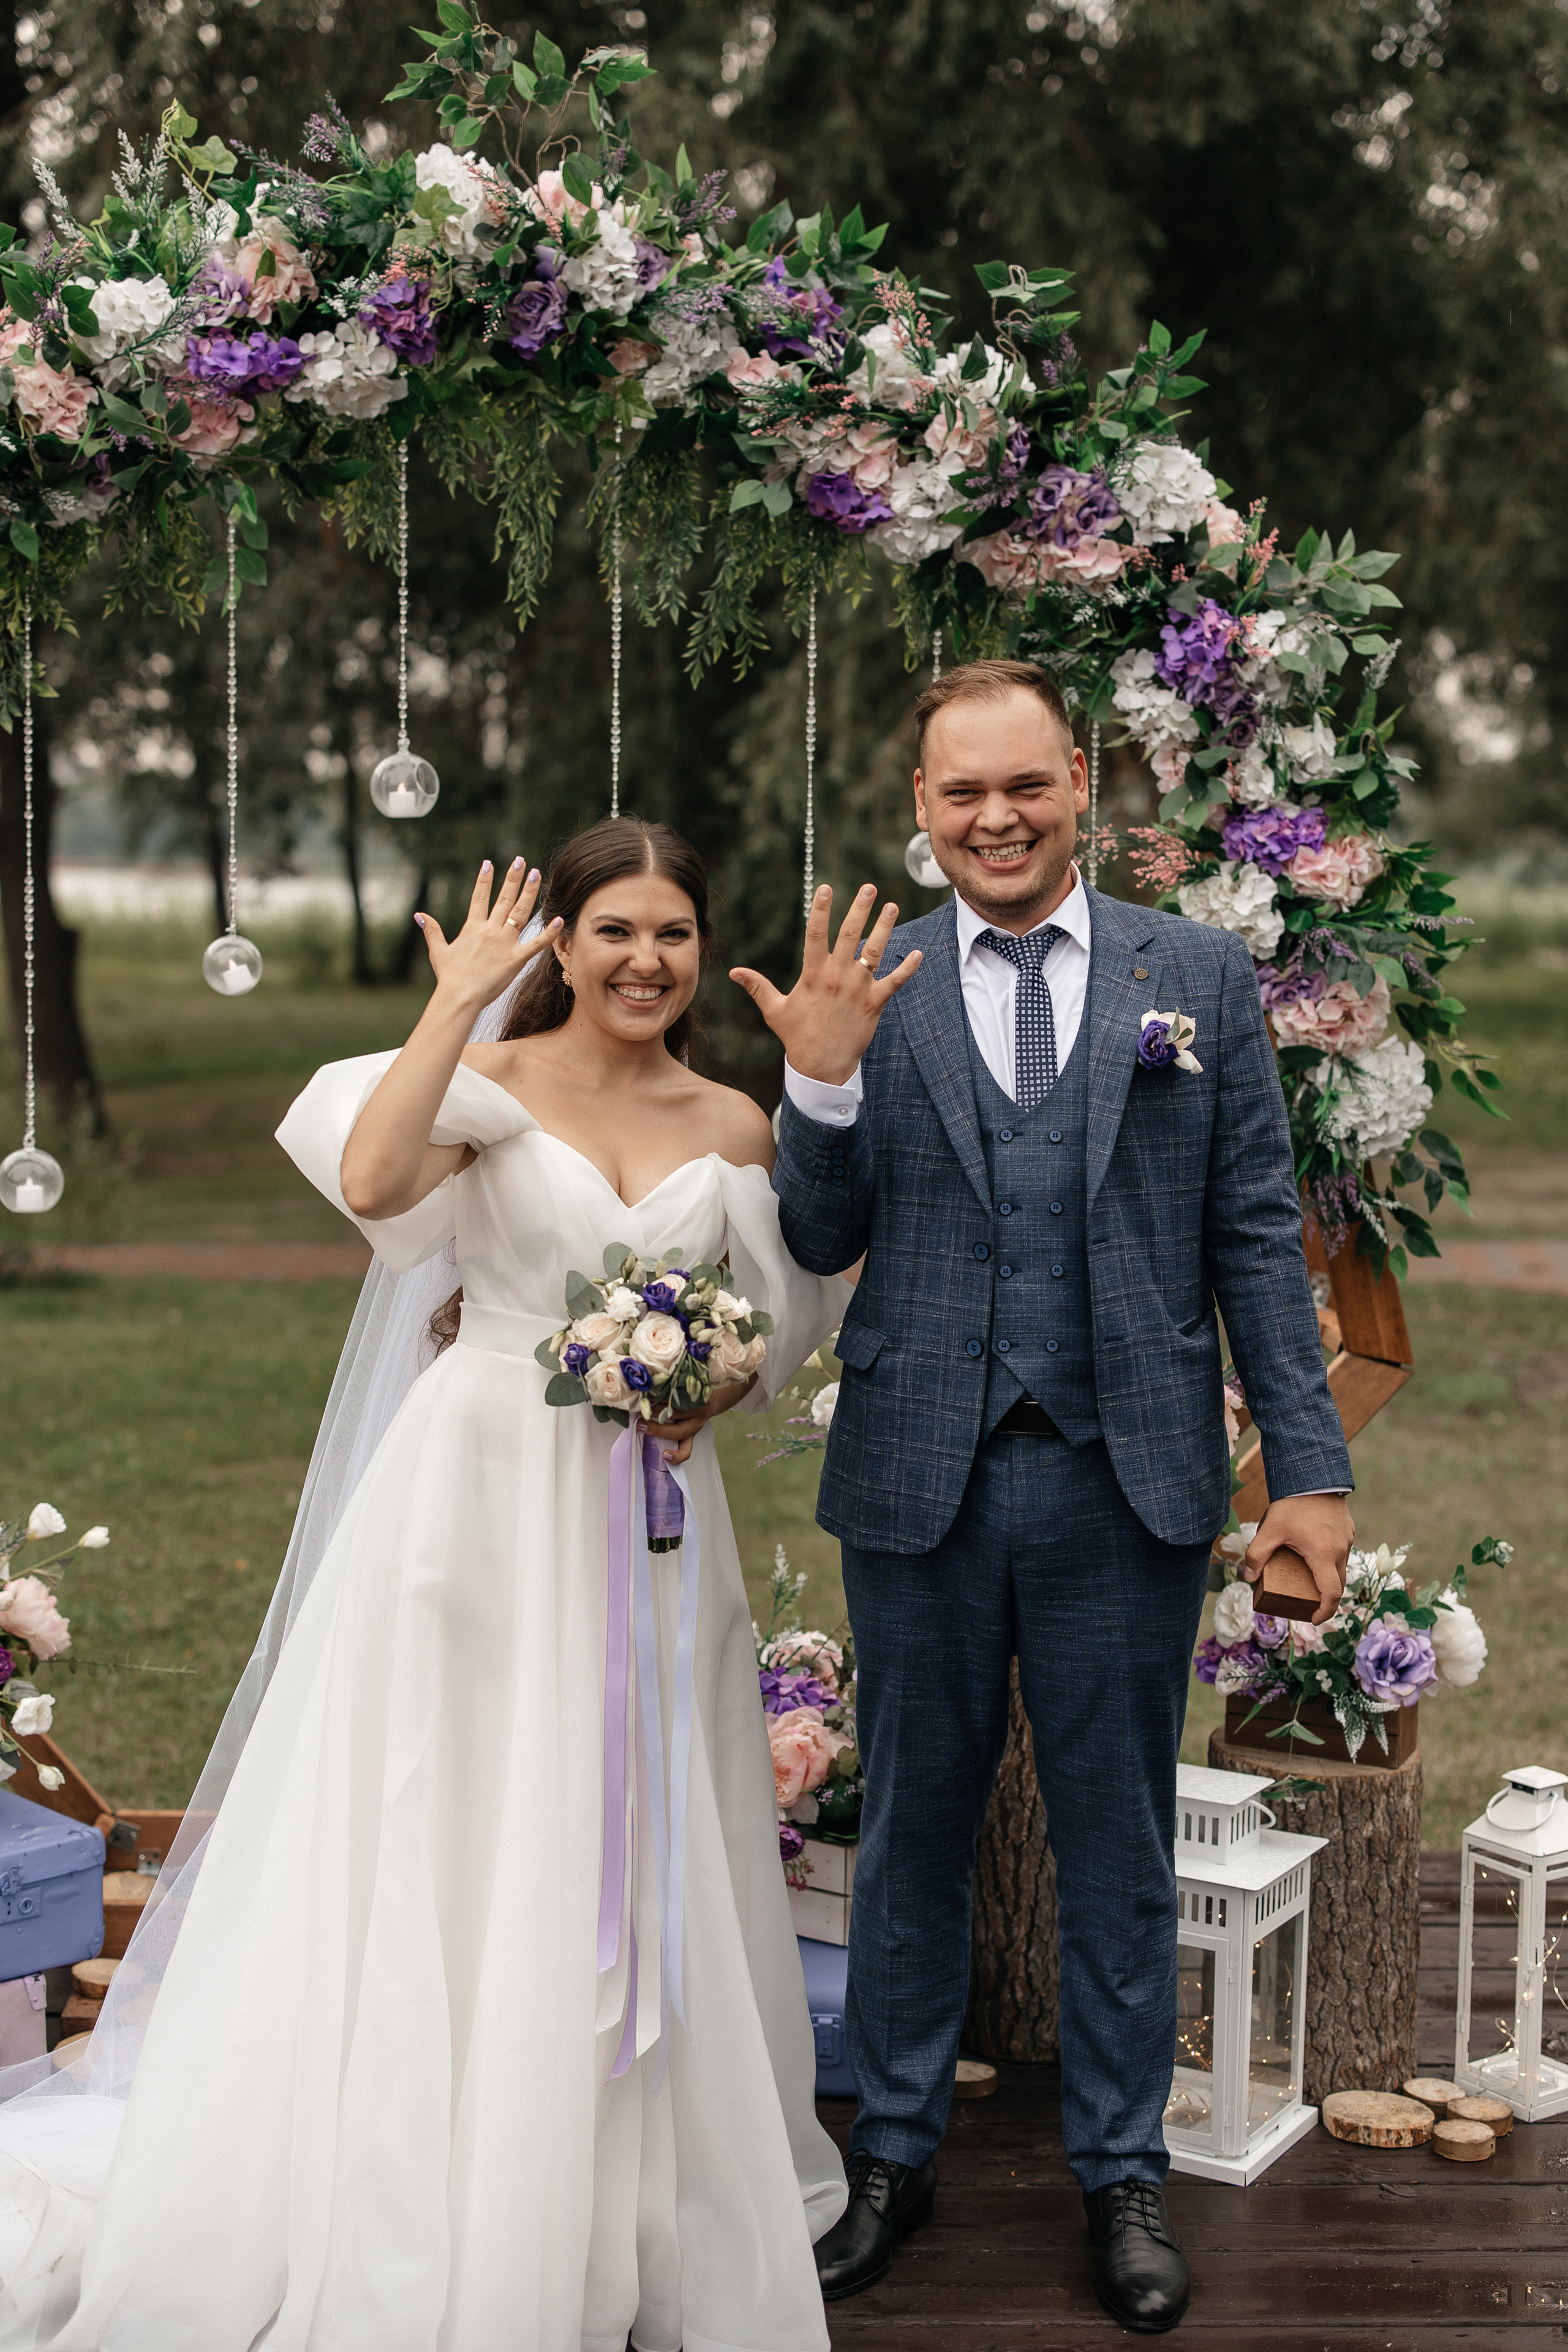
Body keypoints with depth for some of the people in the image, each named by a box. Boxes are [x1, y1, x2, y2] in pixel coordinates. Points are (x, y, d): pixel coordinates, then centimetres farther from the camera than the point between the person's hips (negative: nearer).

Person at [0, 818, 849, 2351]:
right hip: (486, 1492, -4)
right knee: (455, 1849, 1)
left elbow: (784, 1319, 15)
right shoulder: (492, 1083, -4)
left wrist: (716, 1388, -5)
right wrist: (458, 1003, -17)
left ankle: (649, 2213, 27)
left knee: (641, 1864, 10)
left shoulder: (733, 1127, 8)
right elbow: (372, 1180, -25)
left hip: (651, 1517, 4)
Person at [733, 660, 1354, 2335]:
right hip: (920, 1484, 1)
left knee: (1119, 1850, 13)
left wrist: (1308, 1465, -3)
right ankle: (895, 2149, 33)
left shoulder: (1201, 975, 2)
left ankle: (1119, 2170, 30)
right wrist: (823, 1078, -17)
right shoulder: (867, 987, 2)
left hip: (1127, 1485, 0)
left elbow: (1257, 1236, 2)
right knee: (910, 1835, 15)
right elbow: (823, 1242, 1)